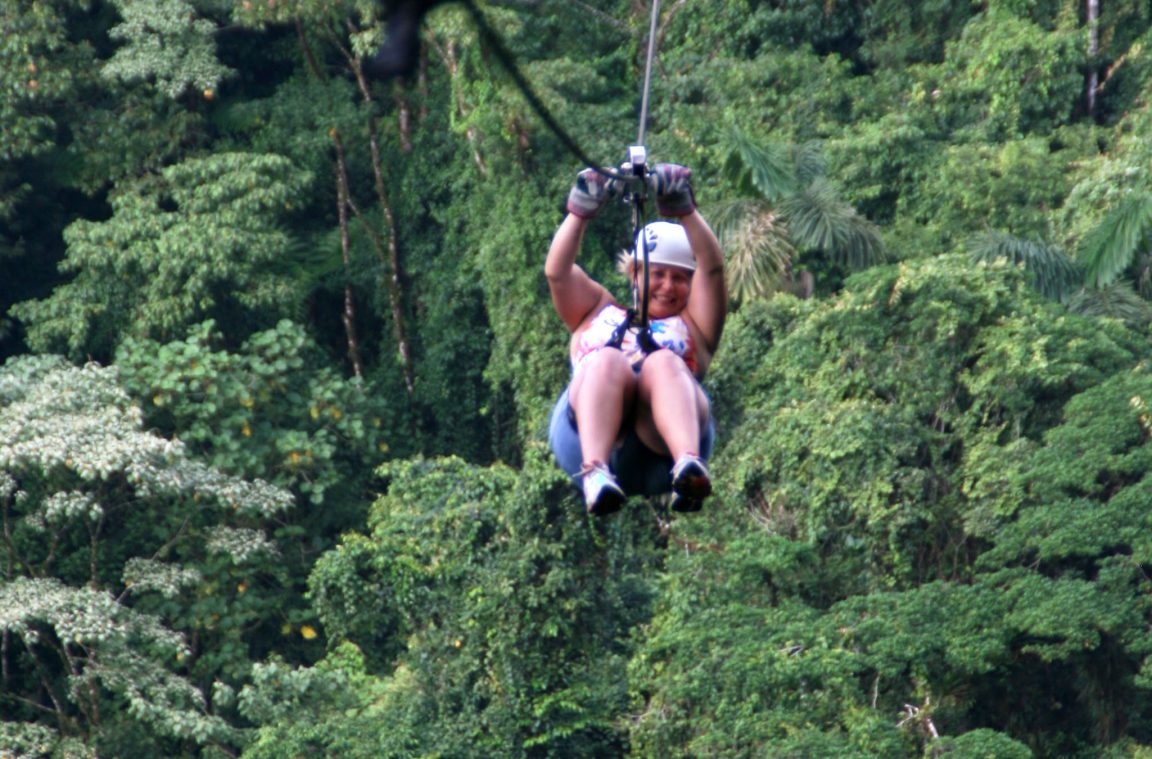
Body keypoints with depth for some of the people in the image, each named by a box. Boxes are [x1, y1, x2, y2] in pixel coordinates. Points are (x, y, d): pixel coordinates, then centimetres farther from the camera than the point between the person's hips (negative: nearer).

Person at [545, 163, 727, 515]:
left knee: (663, 362, -31)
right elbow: (557, 271, 23)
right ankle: (595, 472, -57)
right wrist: (581, 209, 11)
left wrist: (683, 209, 6)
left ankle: (689, 467, -61)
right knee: (608, 360, -30)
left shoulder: (692, 325, 34)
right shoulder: (599, 312, 39)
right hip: (587, 437, 1)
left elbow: (712, 267, 19)